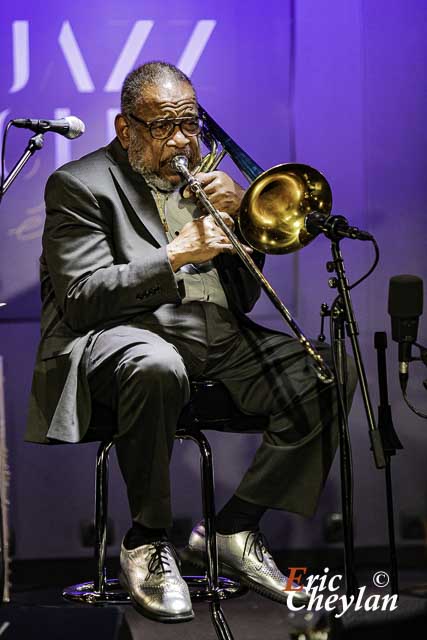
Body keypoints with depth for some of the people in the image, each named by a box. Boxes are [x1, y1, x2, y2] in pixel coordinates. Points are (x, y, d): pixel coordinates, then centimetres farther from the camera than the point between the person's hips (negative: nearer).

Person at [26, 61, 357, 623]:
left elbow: (247, 292, 19)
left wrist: (240, 214, 0)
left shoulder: (204, 179, 21)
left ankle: (233, 529, -6)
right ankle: (147, 542, -21)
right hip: (131, 332, -6)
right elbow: (81, 299, -10)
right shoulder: (80, 186, 2)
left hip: (220, 334, 6)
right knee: (157, 368, -42)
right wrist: (175, 256, -16)